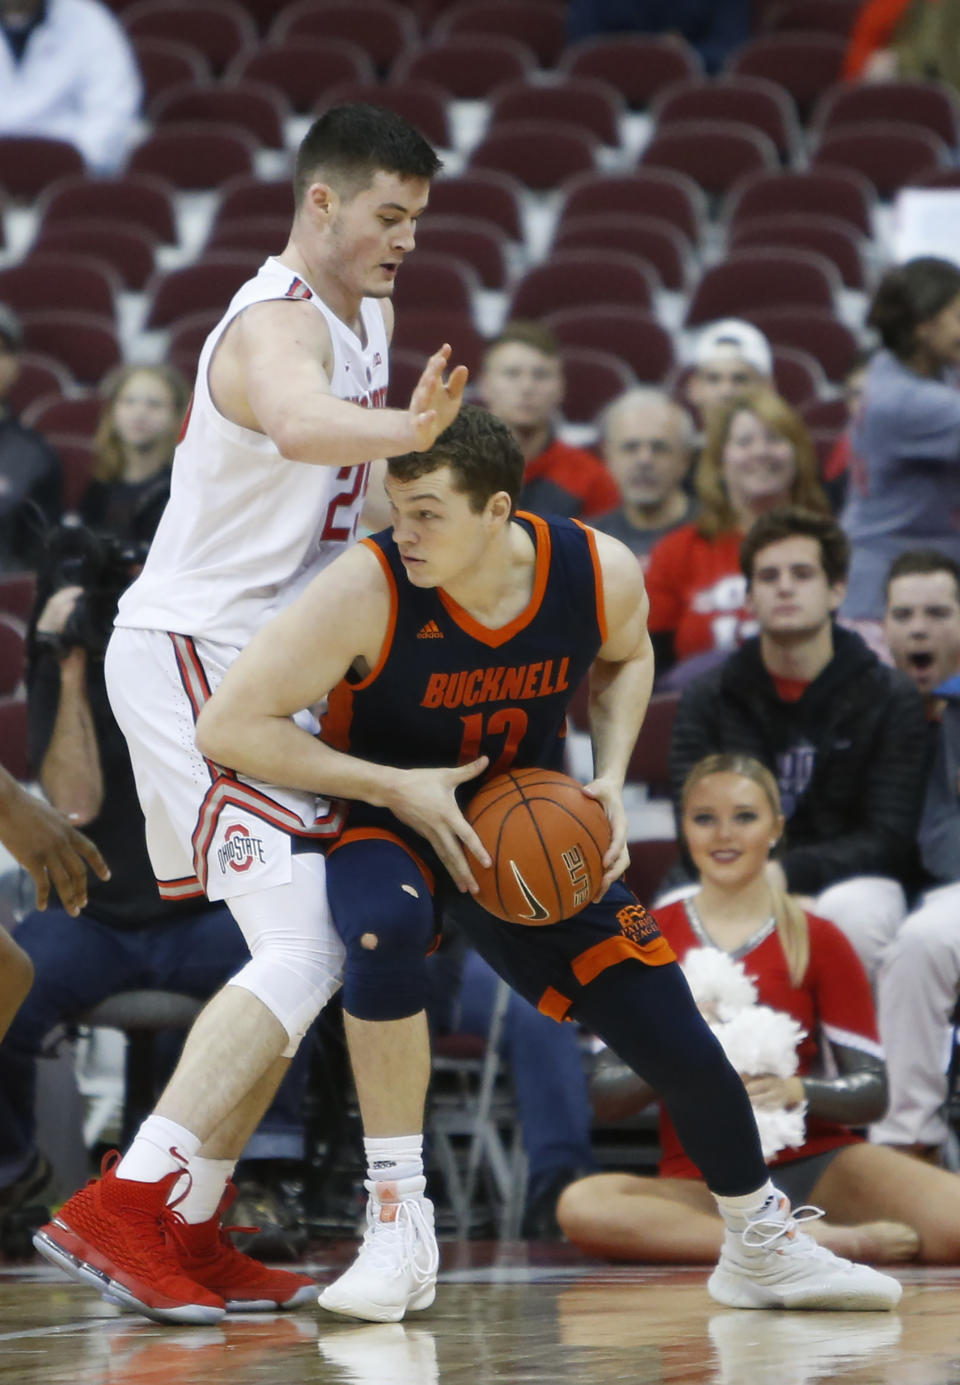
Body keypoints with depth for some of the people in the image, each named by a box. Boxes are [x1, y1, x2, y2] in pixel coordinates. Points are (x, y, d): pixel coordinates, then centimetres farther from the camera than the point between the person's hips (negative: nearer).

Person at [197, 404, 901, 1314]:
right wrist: (394, 786, -30)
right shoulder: (367, 591, -29)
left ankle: (760, 1248, 30)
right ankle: (398, 1225, -26)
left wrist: (611, 779, -8)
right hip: (389, 823, -3)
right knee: (385, 931, -40)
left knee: (682, 1048, 1)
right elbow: (226, 728, -29)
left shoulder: (601, 573, -18)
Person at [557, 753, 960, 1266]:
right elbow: (606, 1094, 2)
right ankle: (817, 1240, -30)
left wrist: (797, 1090, -19)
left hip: (817, 1164, -2)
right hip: (699, 1182, 2)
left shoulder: (818, 941, 7)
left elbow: (871, 1089, 1)